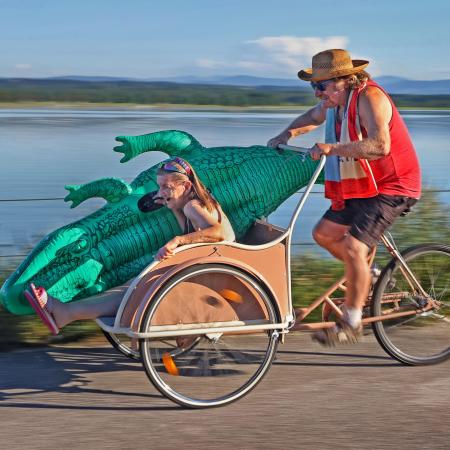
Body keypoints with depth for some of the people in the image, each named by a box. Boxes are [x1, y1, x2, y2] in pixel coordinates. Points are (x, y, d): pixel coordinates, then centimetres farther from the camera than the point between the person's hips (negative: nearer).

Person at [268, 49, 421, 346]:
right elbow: (313, 117, 28)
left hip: (392, 188, -9)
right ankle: (366, 276, 28)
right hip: (361, 187, 9)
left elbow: (380, 146, -36)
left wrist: (333, 148, -38)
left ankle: (351, 323, -6)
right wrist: (287, 135, 12)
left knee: (353, 247, -18)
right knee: (324, 234, 10)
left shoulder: (369, 98, -23)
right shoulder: (333, 102, 4)